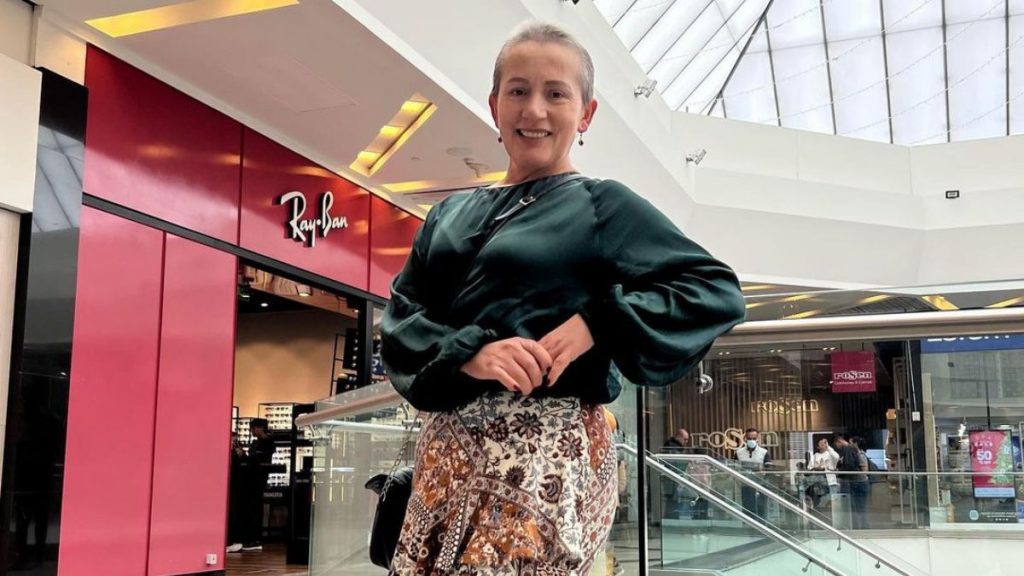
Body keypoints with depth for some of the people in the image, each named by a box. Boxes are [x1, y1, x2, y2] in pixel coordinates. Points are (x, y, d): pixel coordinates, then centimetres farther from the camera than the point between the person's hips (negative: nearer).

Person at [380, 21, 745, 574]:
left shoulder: (603, 206, 2)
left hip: (546, 452, -5)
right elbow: (400, 317, 6)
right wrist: (468, 352, -15)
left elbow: (717, 291, -4)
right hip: (447, 449, 5)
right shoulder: (451, 214, 15)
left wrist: (595, 323, -16)